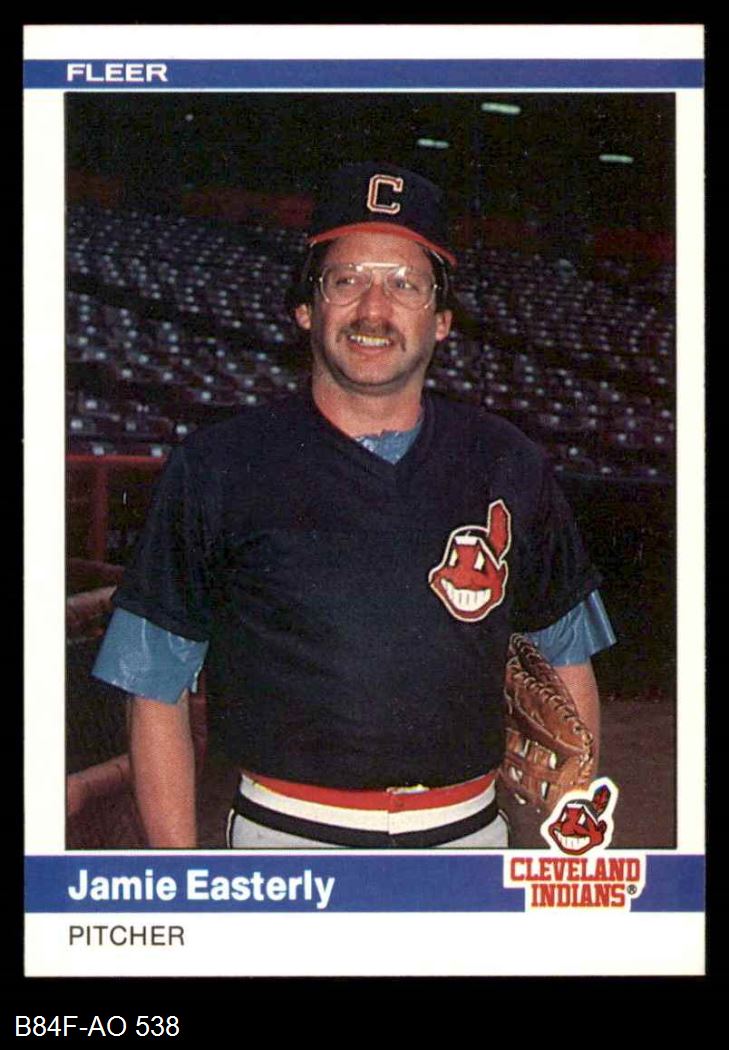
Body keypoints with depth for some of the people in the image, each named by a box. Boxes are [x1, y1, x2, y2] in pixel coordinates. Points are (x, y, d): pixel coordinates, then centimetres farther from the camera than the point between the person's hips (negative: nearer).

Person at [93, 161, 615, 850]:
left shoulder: (510, 468, 5)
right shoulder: (216, 468, -2)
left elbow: (568, 661, 12)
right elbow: (156, 690, 0)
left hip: (470, 838, 3)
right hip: (286, 839, -2)